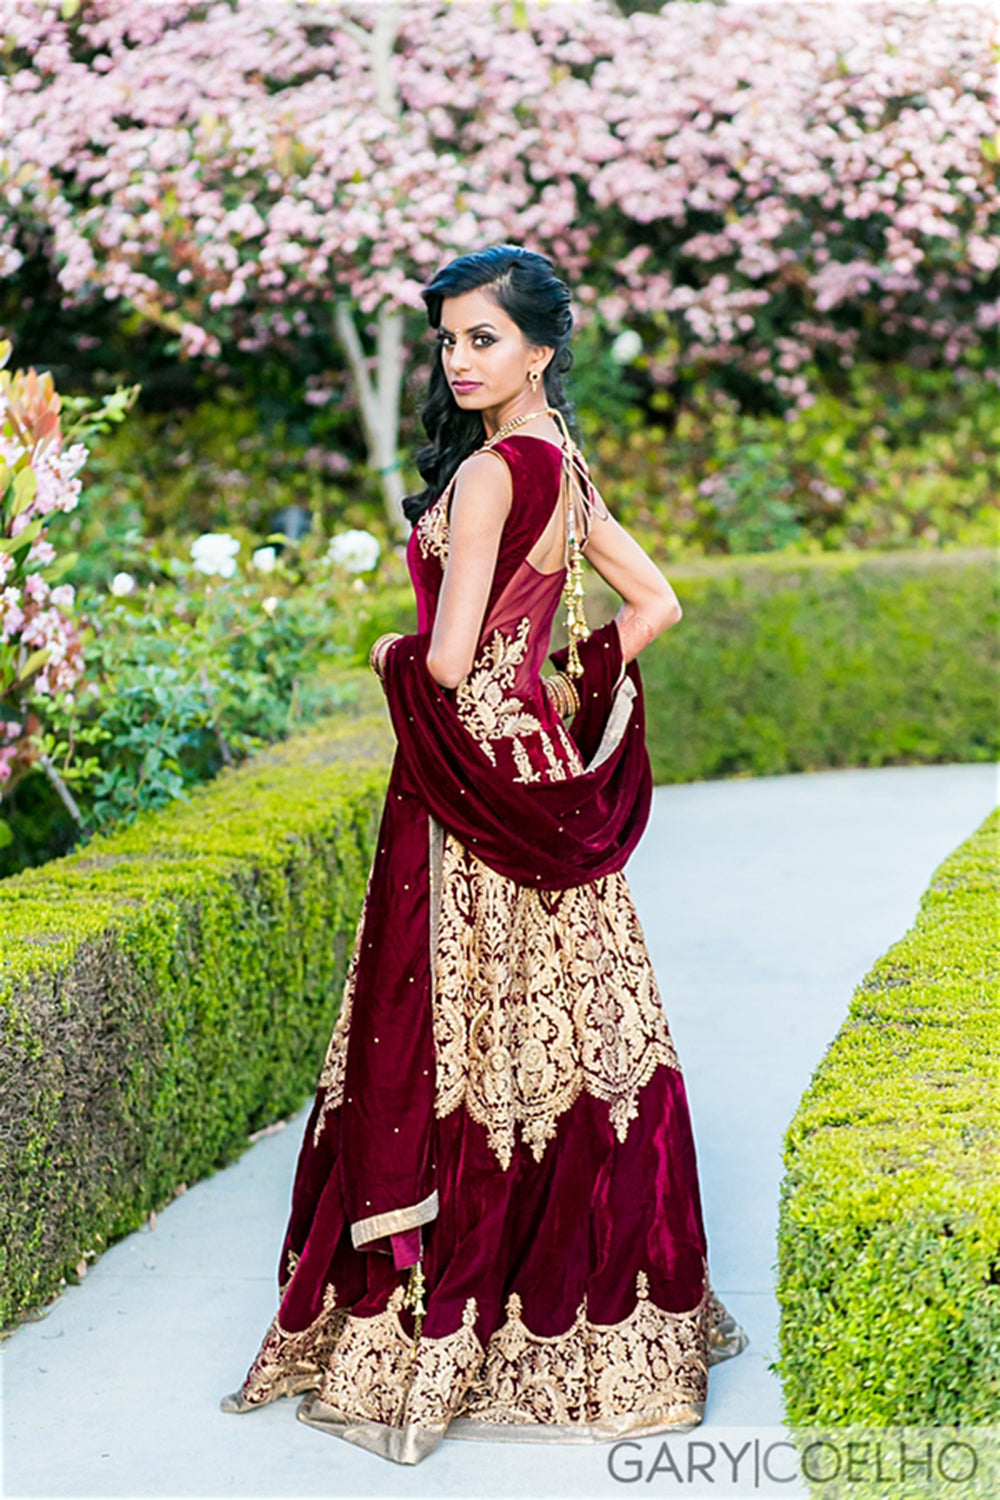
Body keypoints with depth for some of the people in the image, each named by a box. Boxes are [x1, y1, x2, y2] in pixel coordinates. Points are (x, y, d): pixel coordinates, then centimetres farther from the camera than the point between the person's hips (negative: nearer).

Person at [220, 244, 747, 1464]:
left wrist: (390, 658, 1)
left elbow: (448, 662, -20)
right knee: (560, 1031, 13)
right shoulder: (561, 467, 10)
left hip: (471, 779, -9)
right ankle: (590, 1303, 22)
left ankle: (438, 1335, 8)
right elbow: (657, 602, 17)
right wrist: (567, 692, 13)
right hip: (544, 766, 9)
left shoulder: (489, 471, -17)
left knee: (463, 1042, -2)